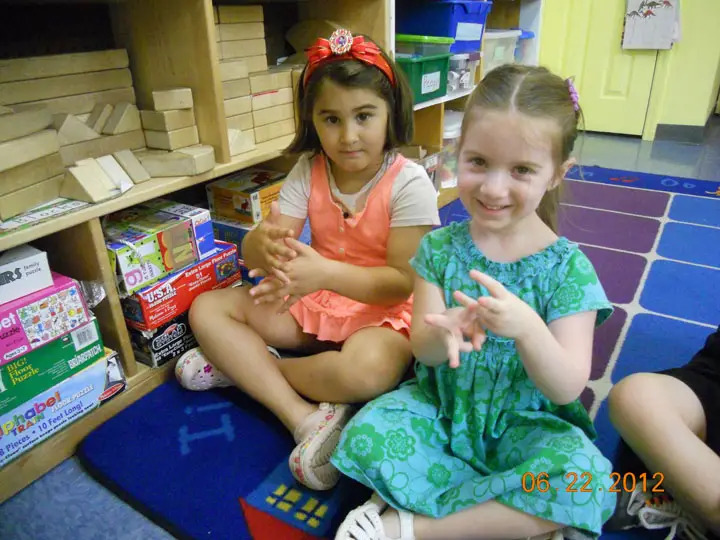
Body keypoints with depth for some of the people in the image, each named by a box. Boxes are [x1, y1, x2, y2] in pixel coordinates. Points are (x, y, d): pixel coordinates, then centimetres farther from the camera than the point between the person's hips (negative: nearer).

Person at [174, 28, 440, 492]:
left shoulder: (409, 183, -17)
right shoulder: (308, 172, -4)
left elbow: (404, 281, -20)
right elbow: (254, 250, -10)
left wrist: (326, 272, -36)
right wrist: (264, 245, -38)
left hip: (382, 310, -5)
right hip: (314, 301, 6)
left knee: (366, 371, -39)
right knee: (207, 309, -7)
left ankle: (242, 365, -10)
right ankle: (305, 417, -21)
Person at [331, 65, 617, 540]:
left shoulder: (569, 268, -11)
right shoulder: (440, 247, -7)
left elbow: (566, 389, -15)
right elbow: (422, 348, -7)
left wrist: (525, 327, -36)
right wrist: (446, 332, -33)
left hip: (522, 423, 0)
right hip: (440, 407, 1)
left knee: (586, 478, -29)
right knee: (365, 437, -23)